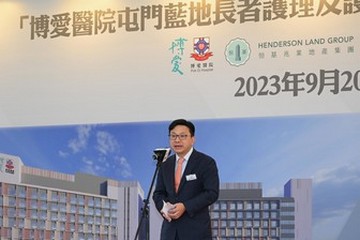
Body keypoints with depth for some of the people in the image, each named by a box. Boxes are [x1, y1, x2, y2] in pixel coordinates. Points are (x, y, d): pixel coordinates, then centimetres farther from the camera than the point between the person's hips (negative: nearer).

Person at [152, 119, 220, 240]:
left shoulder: (206, 163, -3)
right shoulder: (165, 165, 14)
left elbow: (212, 193, -10)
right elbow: (158, 193, 16)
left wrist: (185, 207, -19)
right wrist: (163, 207, -8)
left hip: (196, 229, -5)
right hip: (170, 229, 5)